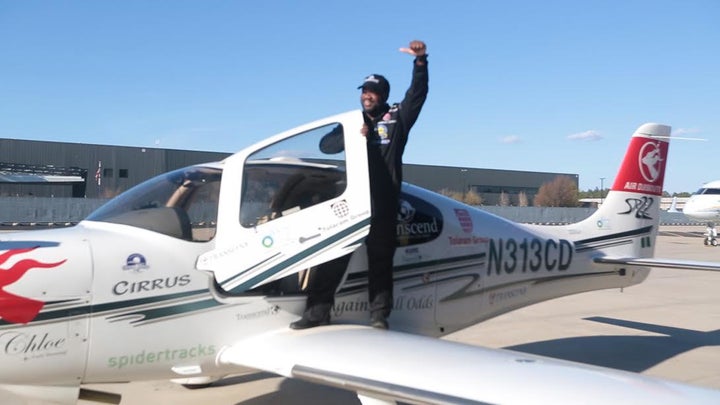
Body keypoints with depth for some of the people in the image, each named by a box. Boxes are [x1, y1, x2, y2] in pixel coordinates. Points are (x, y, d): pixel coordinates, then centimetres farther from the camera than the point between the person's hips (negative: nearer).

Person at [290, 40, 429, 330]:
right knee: (333, 256, -1)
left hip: (384, 204, -2)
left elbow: (418, 92, -3)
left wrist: (420, 60, -17)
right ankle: (318, 312, 3)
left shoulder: (397, 118, 9)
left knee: (380, 260, 3)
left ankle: (379, 316, 9)